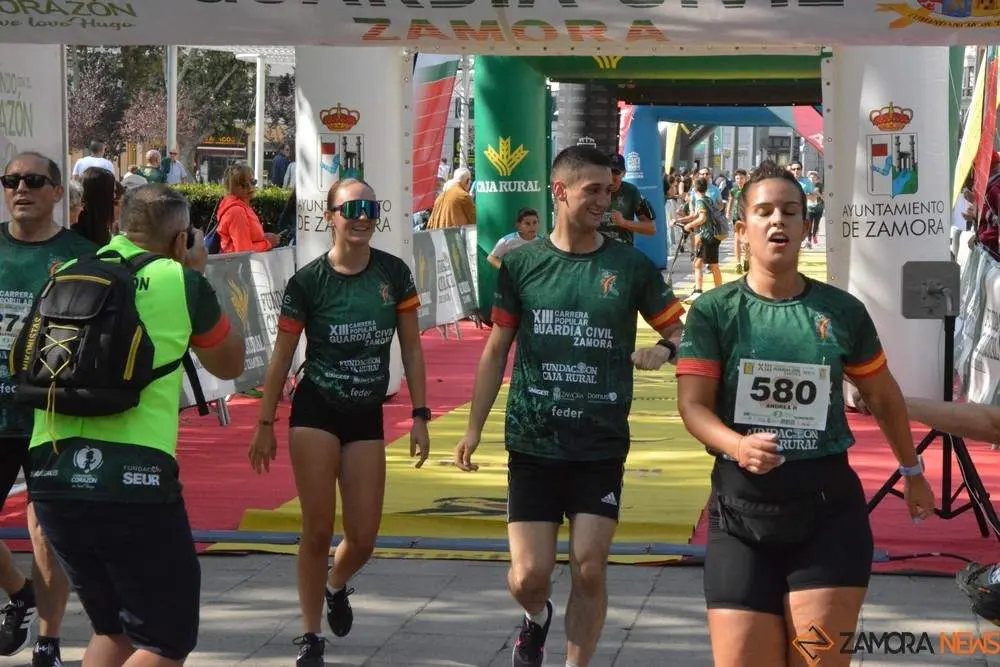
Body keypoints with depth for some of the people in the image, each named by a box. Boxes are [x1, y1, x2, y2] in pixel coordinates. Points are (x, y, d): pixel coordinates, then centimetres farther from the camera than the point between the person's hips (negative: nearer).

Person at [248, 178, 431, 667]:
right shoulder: (308, 281, -8)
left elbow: (411, 348, 3)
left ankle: (337, 587, 38)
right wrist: (265, 424, 0)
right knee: (318, 530, -4)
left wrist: (420, 416, -1)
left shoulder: (394, 274, -1)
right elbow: (282, 357, -1)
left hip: (367, 416, 3)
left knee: (363, 538, 3)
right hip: (316, 412, -3)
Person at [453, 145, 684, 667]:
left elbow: (679, 327, 9)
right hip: (532, 443, 0)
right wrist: (474, 427, 5)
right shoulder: (521, 263, 2)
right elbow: (497, 350, 8)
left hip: (602, 448, 0)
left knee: (589, 569, -2)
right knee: (529, 576, -2)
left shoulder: (630, 266, 1)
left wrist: (665, 349, -15)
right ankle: (536, 619, 33)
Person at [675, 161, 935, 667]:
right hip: (741, 508, -1)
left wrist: (912, 471, 27)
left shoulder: (842, 311, 5)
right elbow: (693, 404, -8)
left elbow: (883, 396, 19)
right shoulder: (713, 312, 0)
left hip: (828, 504, 1)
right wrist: (737, 445, -28)